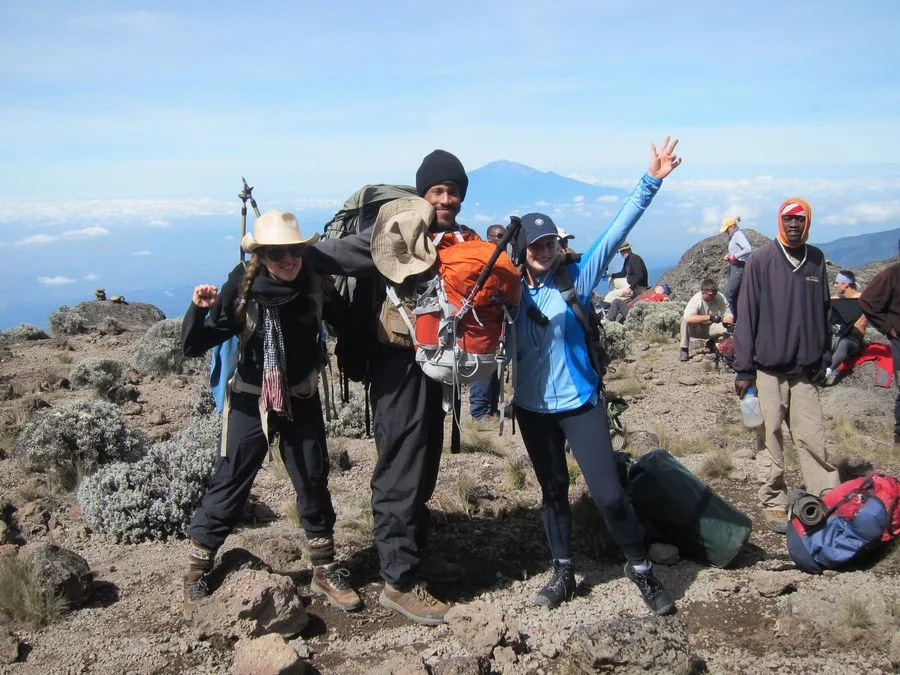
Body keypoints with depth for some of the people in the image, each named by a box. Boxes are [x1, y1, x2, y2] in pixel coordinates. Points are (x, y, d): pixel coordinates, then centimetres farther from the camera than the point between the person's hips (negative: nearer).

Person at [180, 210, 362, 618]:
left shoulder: (316, 287, -12)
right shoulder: (241, 287, -17)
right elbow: (194, 347, -14)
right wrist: (199, 310, -31)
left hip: (301, 400, 2)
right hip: (251, 400, -2)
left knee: (314, 481, 8)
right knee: (229, 482, 2)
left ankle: (325, 571, 25)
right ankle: (196, 575, 18)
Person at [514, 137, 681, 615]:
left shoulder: (576, 279, -7)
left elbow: (616, 232, -13)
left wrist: (650, 182, -19)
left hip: (580, 403, -2)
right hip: (532, 408, 3)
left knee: (607, 492, -6)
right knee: (552, 490, 16)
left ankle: (640, 568, 16)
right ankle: (563, 573, 31)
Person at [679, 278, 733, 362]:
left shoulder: (720, 298, -16)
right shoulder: (696, 299, -27)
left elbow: (729, 316, -13)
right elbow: (688, 318, -45)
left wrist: (727, 320, -38)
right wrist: (709, 317, -48)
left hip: (710, 328, 3)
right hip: (696, 329, -3)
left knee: (728, 327, -26)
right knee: (685, 319, -34)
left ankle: (711, 341, 8)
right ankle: (684, 349, -18)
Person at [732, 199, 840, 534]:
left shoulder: (816, 260, 6)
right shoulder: (761, 260, -5)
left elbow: (822, 311, 13)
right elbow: (746, 315, -5)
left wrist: (820, 357, 12)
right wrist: (743, 368, -7)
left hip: (804, 369, 3)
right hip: (768, 369, -3)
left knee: (812, 438, 4)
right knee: (770, 438, 4)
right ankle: (773, 503, 12)